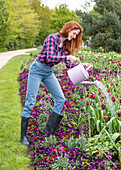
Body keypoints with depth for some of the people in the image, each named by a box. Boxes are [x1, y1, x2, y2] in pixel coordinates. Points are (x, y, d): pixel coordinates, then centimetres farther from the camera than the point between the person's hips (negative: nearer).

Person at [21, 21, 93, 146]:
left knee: (60, 99, 1)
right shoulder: (52, 38, -17)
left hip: (49, 72, 8)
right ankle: (23, 136, -1)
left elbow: (68, 64, 3)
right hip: (37, 70, -8)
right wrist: (67, 57, -35)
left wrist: (81, 64, -12)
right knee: (30, 101, -8)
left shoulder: (66, 44, 4)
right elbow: (49, 58, -28)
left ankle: (49, 132, 8)